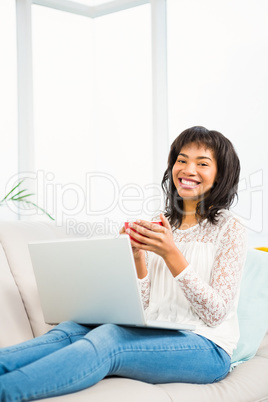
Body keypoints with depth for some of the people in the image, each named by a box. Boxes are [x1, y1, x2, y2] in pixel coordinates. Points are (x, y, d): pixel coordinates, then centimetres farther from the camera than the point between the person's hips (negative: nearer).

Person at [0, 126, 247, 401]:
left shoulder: (228, 229, 0)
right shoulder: (161, 224, 15)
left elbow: (215, 314, -10)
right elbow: (144, 305, 12)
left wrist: (171, 253, -19)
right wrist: (136, 257, -8)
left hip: (205, 347, -6)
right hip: (156, 337, 6)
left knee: (108, 337, -33)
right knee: (70, 330, -22)